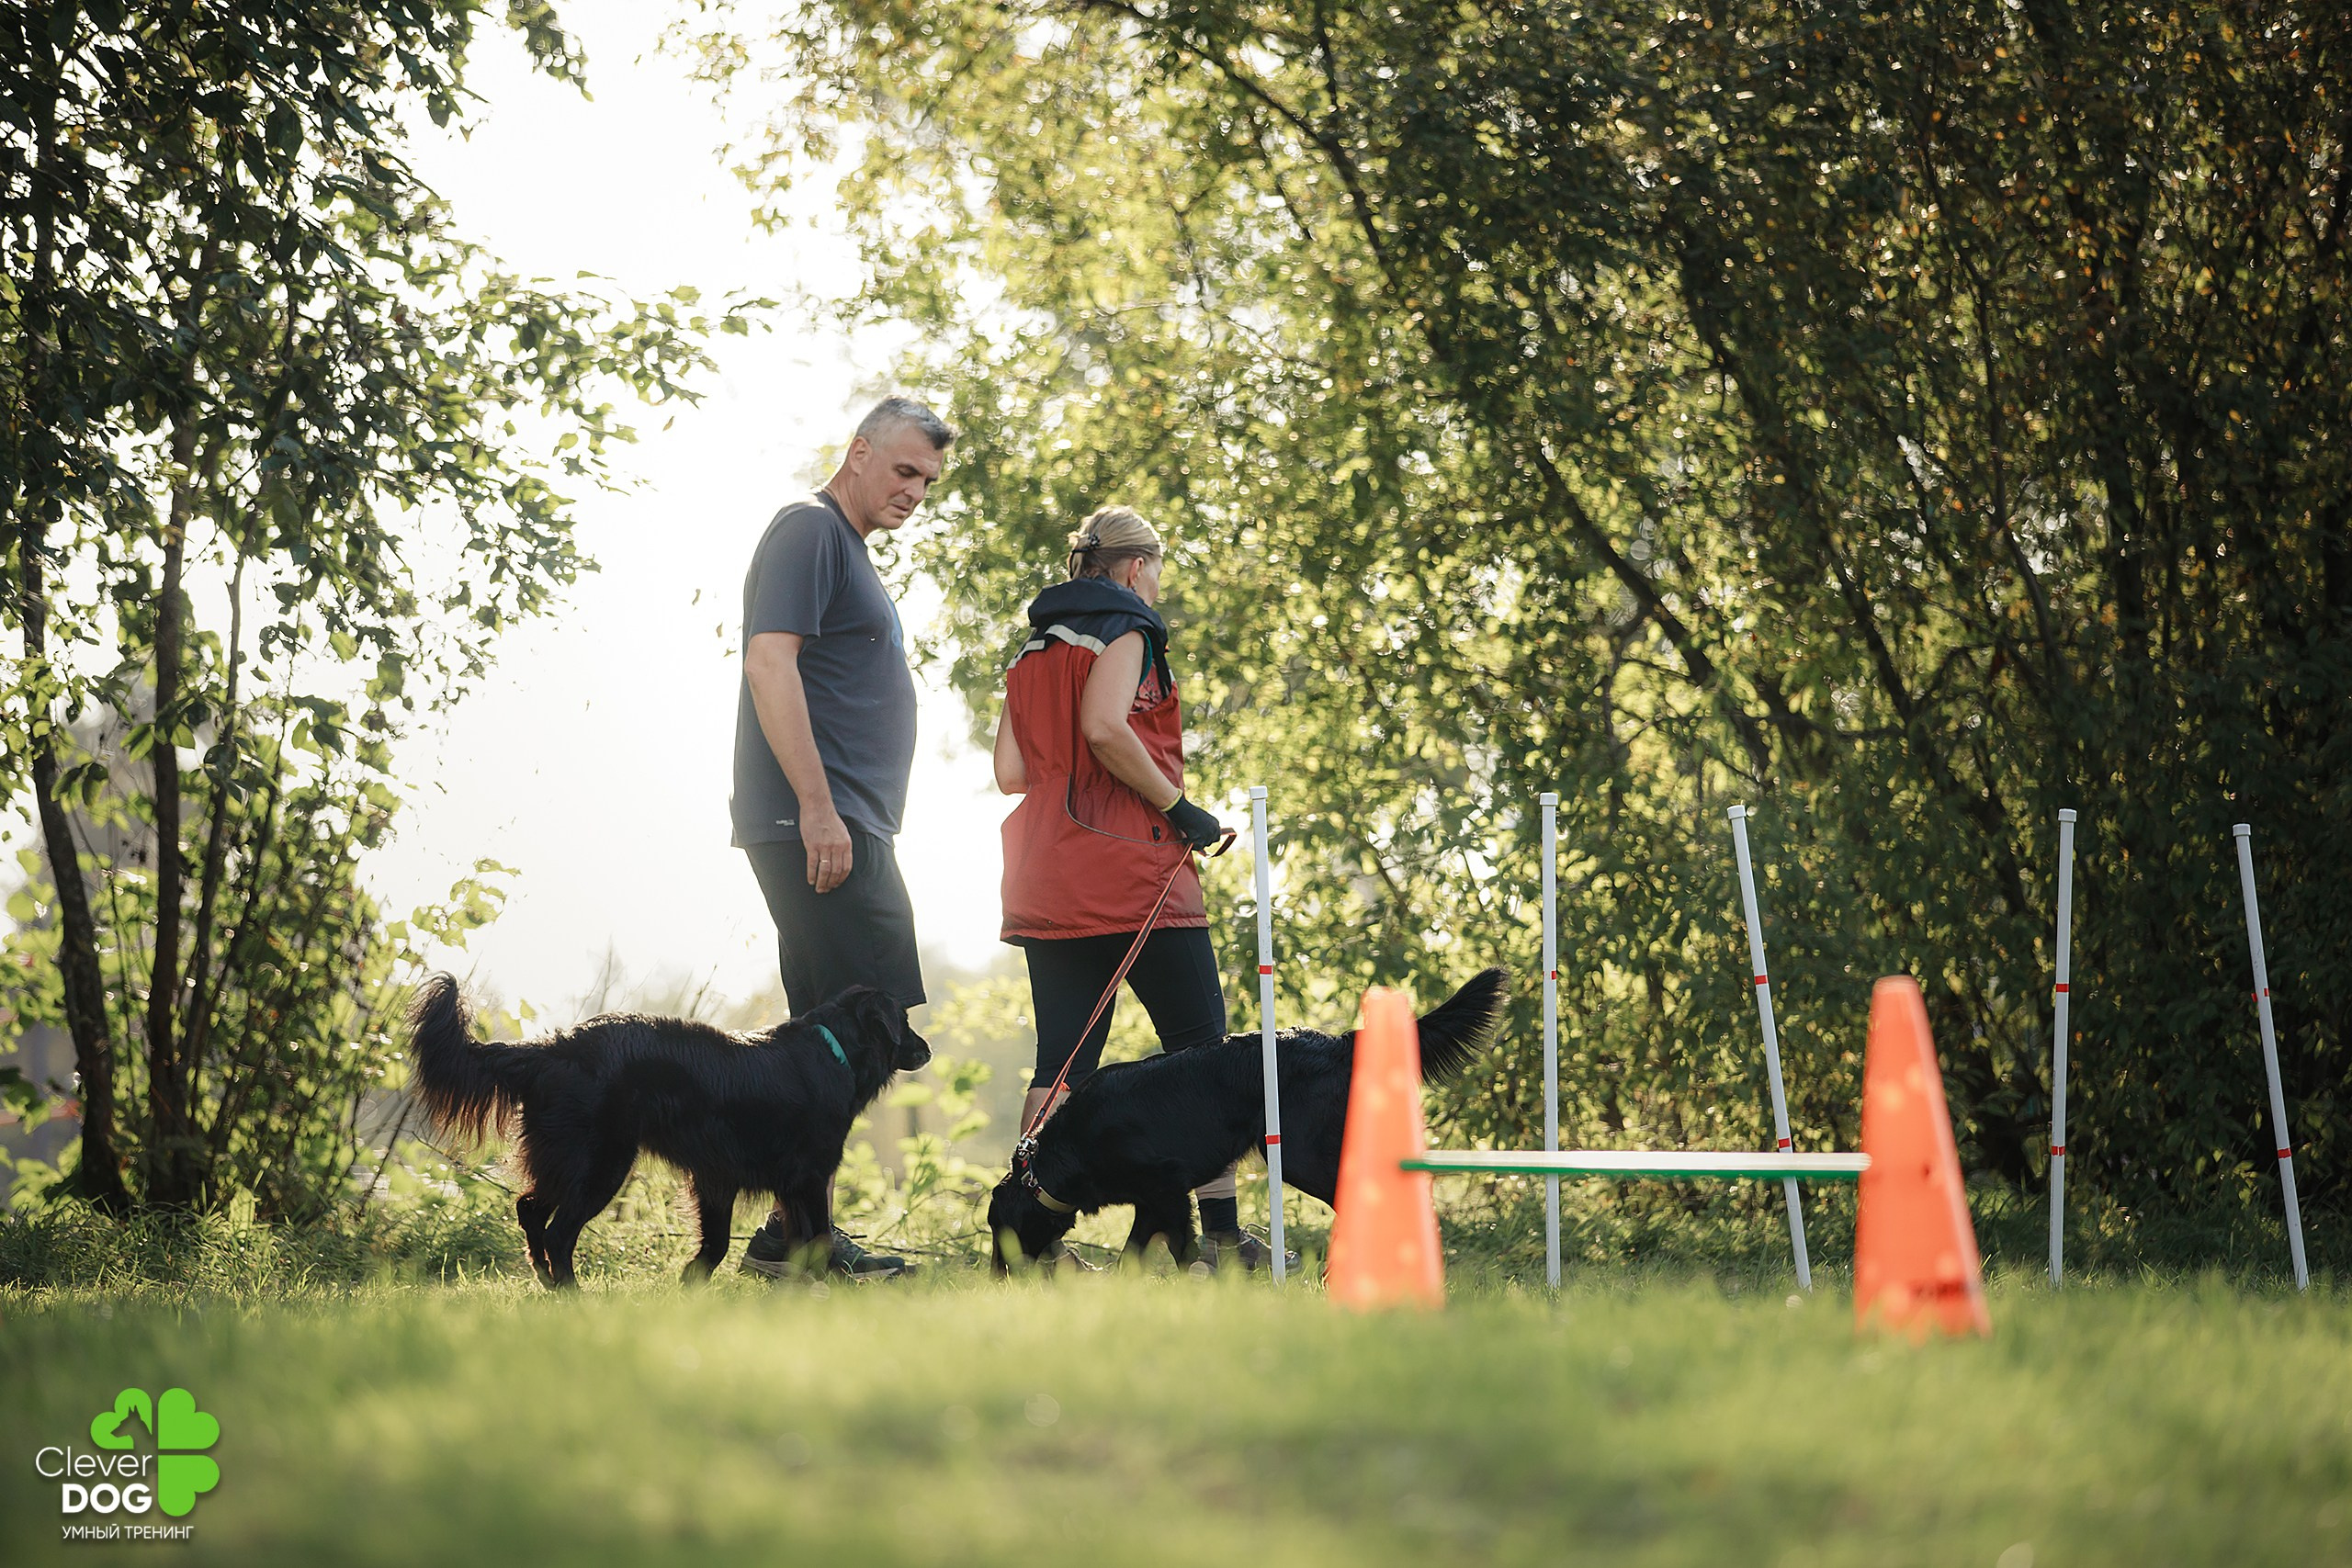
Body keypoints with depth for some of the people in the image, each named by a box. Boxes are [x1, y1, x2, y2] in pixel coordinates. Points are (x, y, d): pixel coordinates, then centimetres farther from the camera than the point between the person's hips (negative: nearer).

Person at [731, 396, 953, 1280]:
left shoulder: (849, 549, 24)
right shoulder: (809, 530, -6)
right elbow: (769, 659, -18)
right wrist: (816, 806, -23)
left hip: (843, 826, 10)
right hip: (814, 825, -10)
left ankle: (798, 1234, 11)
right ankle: (797, 1232, -13)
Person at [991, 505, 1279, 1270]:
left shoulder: (1034, 646, 19)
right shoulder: (1125, 625, -2)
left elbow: (1010, 771, 13)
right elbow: (1105, 726, -19)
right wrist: (1176, 807, -12)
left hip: (1044, 876, 7)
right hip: (1127, 868, -7)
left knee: (1063, 1059, 5)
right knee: (1198, 1046, 0)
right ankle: (1220, 1229, -3)